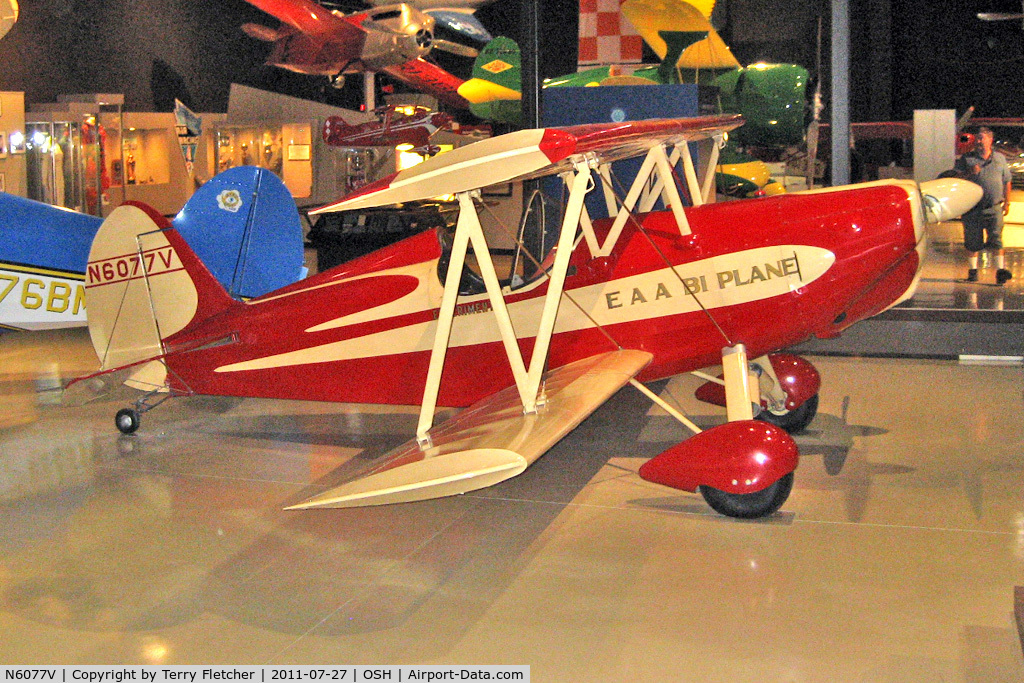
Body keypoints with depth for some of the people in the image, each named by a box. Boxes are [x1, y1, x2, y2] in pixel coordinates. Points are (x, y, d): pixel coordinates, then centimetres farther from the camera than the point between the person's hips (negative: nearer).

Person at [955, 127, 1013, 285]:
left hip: (994, 207, 0)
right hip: (973, 208, 0)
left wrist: (1006, 202, 15)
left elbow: (1006, 182, 18)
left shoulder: (1000, 159, 13)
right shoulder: (967, 158, 7)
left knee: (996, 238, -9)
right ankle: (973, 270, 14)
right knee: (972, 241, 3)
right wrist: (970, 173, -16)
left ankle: (1000, 270, -11)